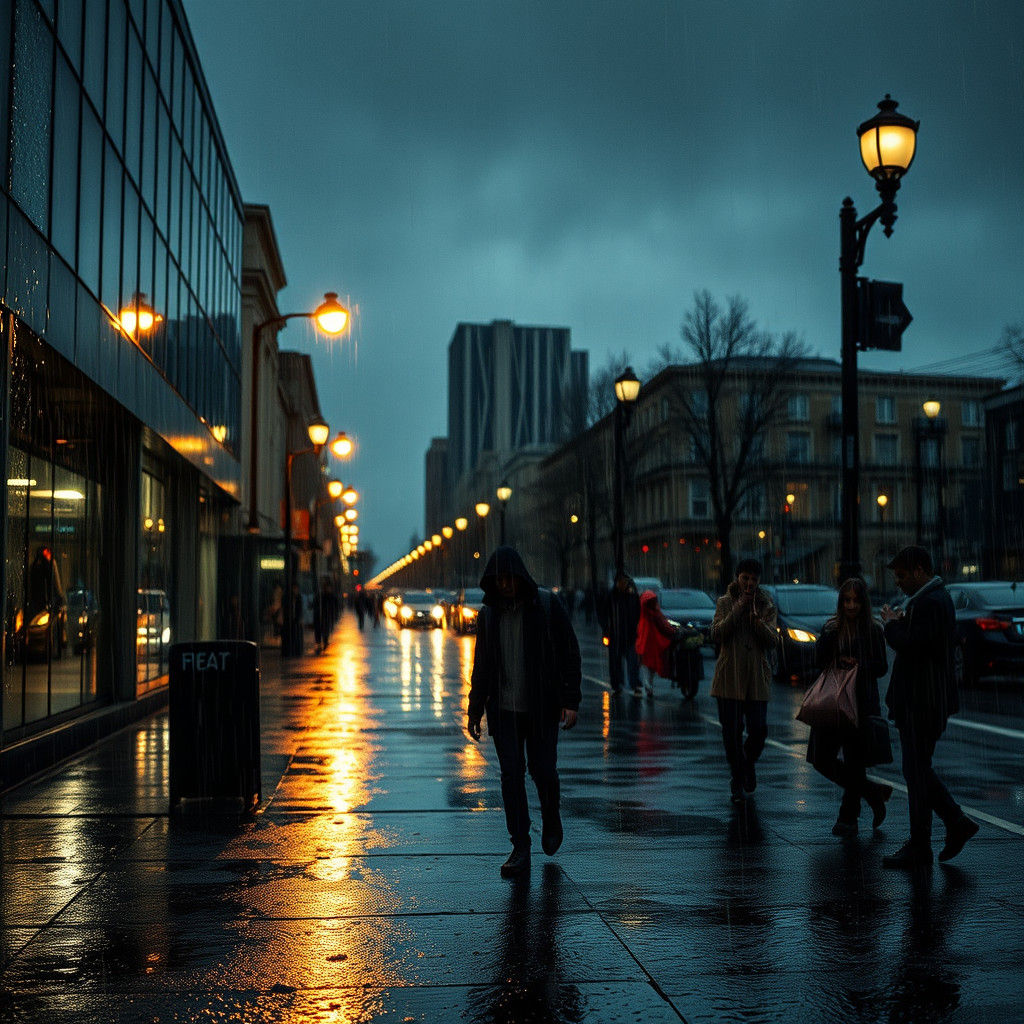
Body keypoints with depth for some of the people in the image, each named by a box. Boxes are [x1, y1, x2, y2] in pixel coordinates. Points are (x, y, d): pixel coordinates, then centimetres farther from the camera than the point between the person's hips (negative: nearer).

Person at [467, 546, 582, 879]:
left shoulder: (547, 605, -6)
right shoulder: (488, 614, 5)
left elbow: (569, 654, -5)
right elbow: (481, 665, 14)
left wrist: (570, 701, -11)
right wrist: (475, 710, 13)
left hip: (542, 707, -3)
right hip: (503, 708, 3)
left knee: (543, 770, 1)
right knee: (511, 774, -1)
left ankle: (551, 821, 33)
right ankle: (520, 849, 6)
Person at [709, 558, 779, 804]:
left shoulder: (767, 606, 7)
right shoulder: (725, 603, 5)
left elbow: (772, 641, -4)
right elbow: (716, 635, -9)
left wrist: (756, 618, -18)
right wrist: (738, 609, -13)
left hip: (757, 677, 1)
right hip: (729, 677, -1)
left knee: (759, 729, -4)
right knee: (731, 731, 1)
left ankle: (749, 763, 28)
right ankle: (738, 780, 18)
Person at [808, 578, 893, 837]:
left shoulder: (873, 631, 0)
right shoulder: (831, 628, 8)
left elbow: (882, 667, 2)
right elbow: (819, 661, -1)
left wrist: (858, 665, -13)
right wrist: (828, 635, -14)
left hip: (861, 703, -4)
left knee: (854, 762, -1)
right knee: (821, 759, 2)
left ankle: (848, 818, 13)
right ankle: (874, 792, 21)